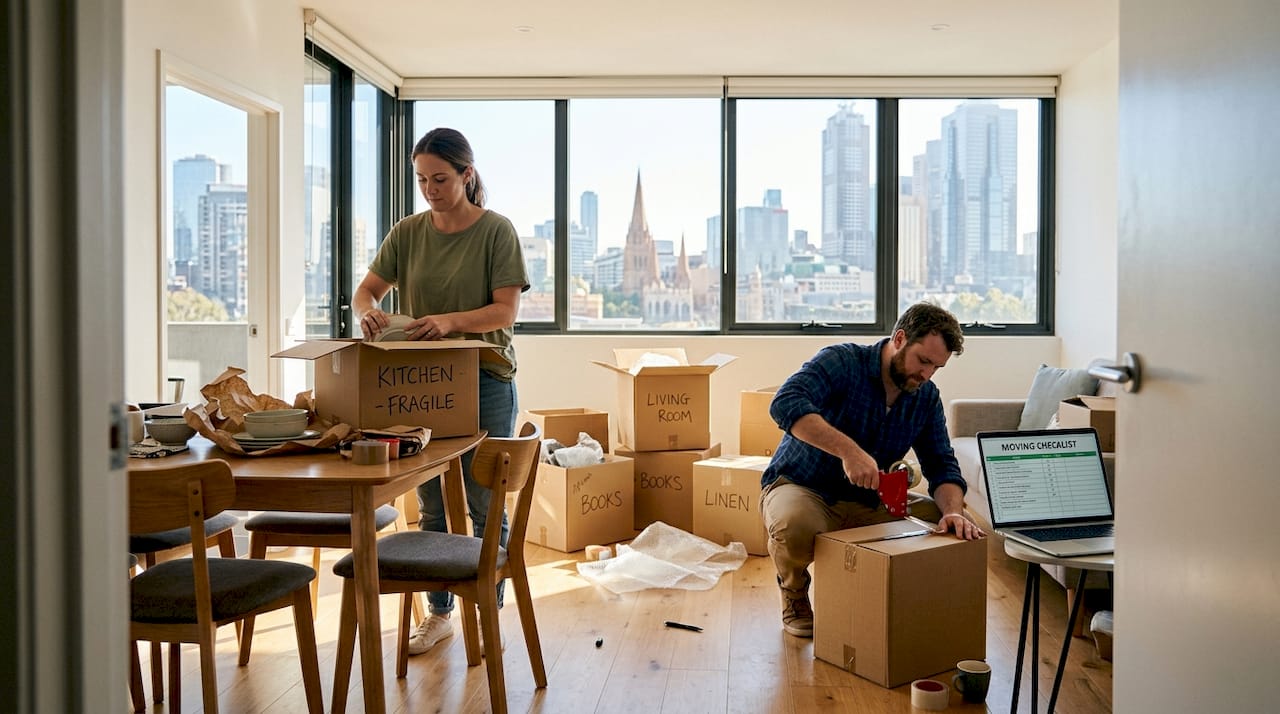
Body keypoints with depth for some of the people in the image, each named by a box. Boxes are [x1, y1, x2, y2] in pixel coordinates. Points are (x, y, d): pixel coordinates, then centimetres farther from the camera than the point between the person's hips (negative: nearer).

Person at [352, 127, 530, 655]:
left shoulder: (496, 231, -6)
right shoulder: (408, 233, 6)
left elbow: (506, 311, -12)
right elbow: (368, 288, 7)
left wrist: (451, 322, -28)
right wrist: (367, 311, -17)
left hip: (486, 380, -4)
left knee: (484, 506, 2)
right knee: (431, 507, 11)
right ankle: (439, 613, 25)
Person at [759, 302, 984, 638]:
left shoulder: (926, 397, 2)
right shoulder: (842, 361, -18)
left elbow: (942, 465, 1)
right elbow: (786, 403, -35)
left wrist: (954, 511, -22)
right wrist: (849, 450, -45)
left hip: (863, 504, 6)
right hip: (801, 487, -5)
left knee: (945, 523, -12)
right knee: (795, 526, -39)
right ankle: (794, 596, -4)